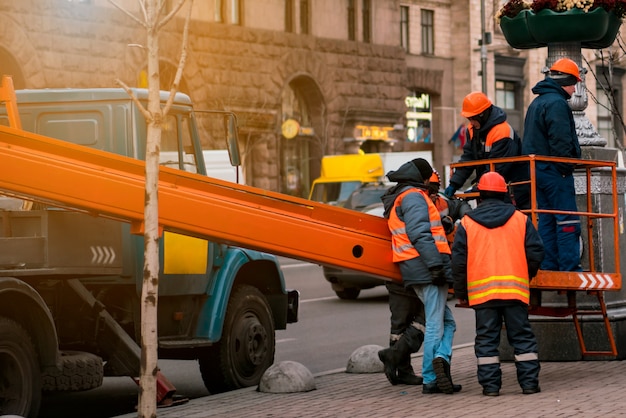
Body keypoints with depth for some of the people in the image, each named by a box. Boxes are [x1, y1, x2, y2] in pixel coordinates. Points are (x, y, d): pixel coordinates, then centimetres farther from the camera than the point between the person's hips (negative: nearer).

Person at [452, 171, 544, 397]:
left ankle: (490, 384, 1)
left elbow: (458, 260, 2)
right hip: (515, 289, 1)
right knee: (522, 336, 6)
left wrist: (461, 293, 12)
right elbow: (536, 253, 4)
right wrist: (526, 275, 22)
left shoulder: (467, 223, 4)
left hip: (481, 291, 0)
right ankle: (529, 382, 3)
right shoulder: (520, 219, 6)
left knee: (486, 338, 4)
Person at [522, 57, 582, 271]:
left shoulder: (536, 103, 20)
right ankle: (569, 266, -12)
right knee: (567, 220, -9)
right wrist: (566, 168, -15)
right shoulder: (557, 103, -12)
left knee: (546, 219, 10)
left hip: (537, 170, 10)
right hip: (554, 171, -10)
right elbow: (560, 141, -21)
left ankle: (548, 266, 9)